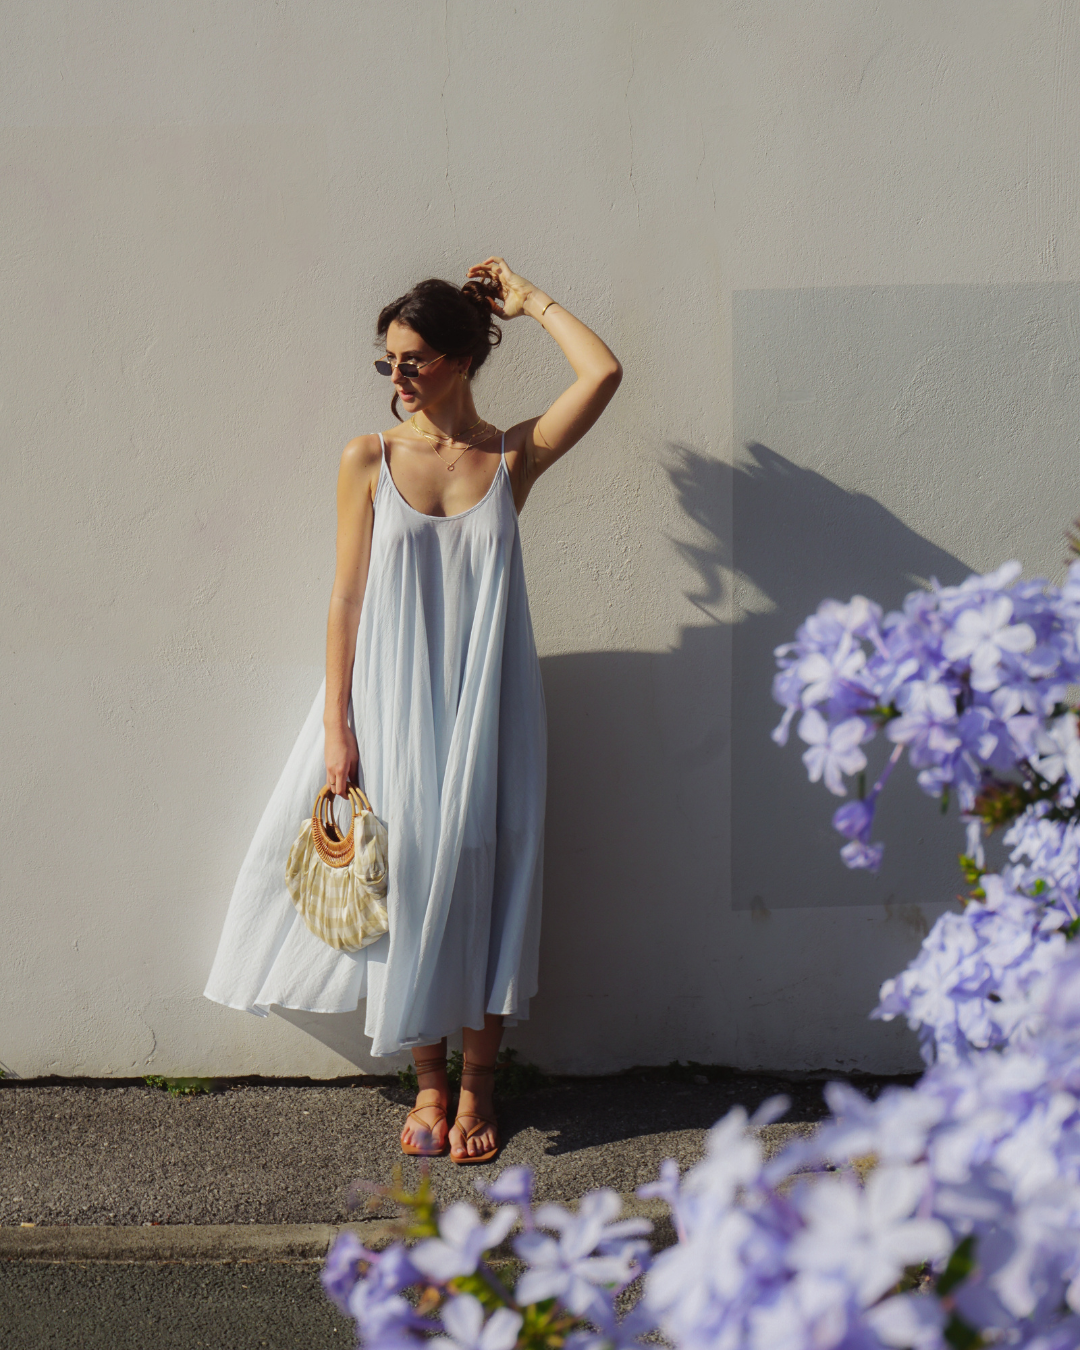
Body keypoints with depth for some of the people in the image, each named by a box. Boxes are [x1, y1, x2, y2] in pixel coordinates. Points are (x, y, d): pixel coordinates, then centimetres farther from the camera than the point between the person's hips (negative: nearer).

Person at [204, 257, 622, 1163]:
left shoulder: (512, 457, 1)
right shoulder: (369, 461, 1)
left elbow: (603, 374, -14)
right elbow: (347, 600, 0)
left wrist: (529, 300, -2)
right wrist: (337, 729, -5)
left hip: (485, 705, 0)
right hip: (392, 700, 0)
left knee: (480, 873, 3)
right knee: (405, 874, 4)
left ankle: (478, 1085, 18)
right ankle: (429, 1080, 20)